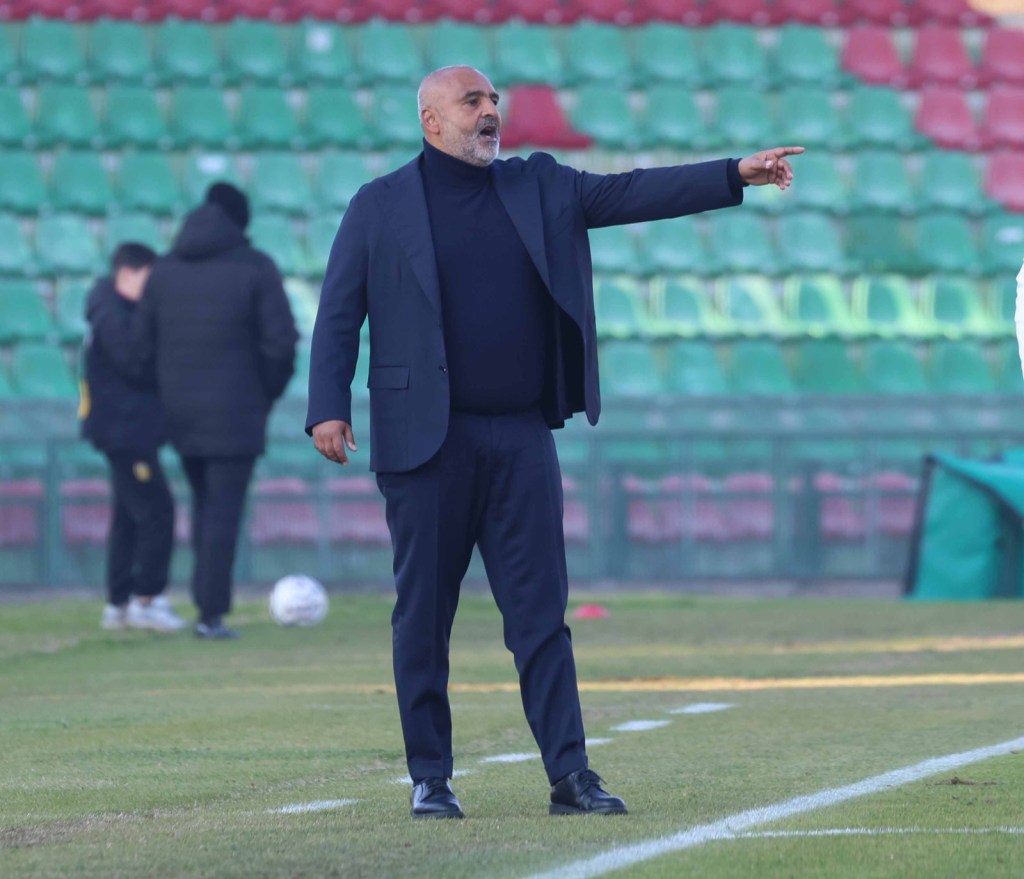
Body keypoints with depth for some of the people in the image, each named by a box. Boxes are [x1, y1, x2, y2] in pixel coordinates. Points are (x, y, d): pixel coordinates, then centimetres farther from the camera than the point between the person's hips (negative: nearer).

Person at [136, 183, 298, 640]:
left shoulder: (164, 270, 7)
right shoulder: (255, 268, -6)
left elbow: (144, 346, 4)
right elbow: (281, 341, -12)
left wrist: (169, 394, 14)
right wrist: (267, 394, 2)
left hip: (179, 411, 5)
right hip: (236, 413, -4)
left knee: (205, 503, 18)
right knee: (224, 510, -2)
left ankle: (207, 600, 15)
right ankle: (212, 613, -5)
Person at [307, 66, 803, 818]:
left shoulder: (540, 188, 12)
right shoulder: (380, 207, 3)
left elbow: (631, 193, 5)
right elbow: (339, 316, 1)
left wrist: (737, 175, -5)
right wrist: (329, 407, -11)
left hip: (522, 439, 3)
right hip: (425, 441, -3)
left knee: (541, 613, 1)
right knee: (423, 616, 2)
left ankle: (570, 775, 0)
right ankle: (430, 778, 10)